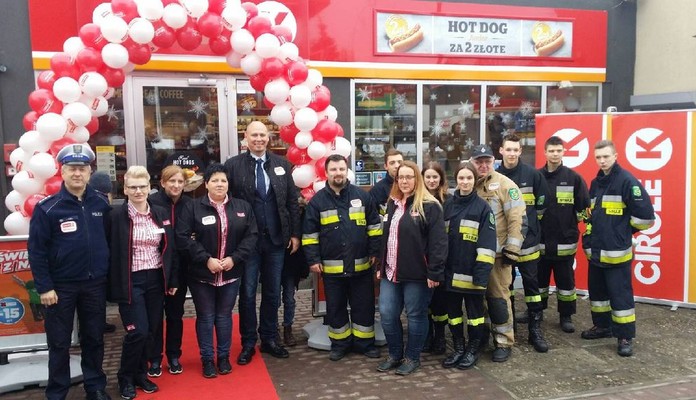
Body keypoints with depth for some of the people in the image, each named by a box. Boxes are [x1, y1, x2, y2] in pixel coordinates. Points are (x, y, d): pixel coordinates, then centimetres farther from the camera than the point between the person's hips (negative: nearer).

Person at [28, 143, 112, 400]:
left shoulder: (101, 203, 0)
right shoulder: (47, 208, -9)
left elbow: (110, 239, 9)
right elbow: (36, 250, -8)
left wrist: (107, 273, 6)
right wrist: (44, 287, -11)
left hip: (95, 284, 3)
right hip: (61, 285, -2)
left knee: (94, 338, 14)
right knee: (59, 342, 10)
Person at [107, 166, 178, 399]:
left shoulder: (161, 214, 5)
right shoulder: (117, 216, -8)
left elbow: (170, 249, 9)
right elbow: (111, 253, -6)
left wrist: (173, 279, 9)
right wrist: (115, 286, -8)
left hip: (156, 279, 4)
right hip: (131, 281, -4)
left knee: (151, 331, 10)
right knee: (138, 331, -5)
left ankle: (140, 374, 29)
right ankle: (126, 378, 18)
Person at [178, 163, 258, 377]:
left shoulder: (242, 207, 2)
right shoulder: (193, 207, -6)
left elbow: (251, 235, -1)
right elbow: (183, 238, -11)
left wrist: (234, 258, -13)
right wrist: (206, 259, -17)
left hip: (231, 273, 2)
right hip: (201, 274, -2)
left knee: (224, 315, 14)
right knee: (205, 317, 9)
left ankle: (224, 356, 29)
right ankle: (207, 359, 24)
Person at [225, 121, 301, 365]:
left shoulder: (281, 164, 5)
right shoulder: (233, 165, -3)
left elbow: (292, 201, 7)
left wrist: (295, 233, 3)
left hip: (277, 239, 3)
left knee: (273, 292, 13)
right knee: (247, 293, 6)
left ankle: (269, 339, 27)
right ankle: (248, 343, 21)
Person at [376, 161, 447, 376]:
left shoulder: (429, 206, -9)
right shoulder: (392, 204, 14)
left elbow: (438, 241, -14)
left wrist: (434, 272, -18)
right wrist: (381, 266, 19)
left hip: (416, 273, -6)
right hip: (391, 272, 7)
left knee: (415, 316, 7)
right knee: (387, 314, 8)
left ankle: (412, 357, 23)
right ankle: (394, 354, 27)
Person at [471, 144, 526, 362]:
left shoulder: (505, 185, -9)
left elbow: (517, 219, -13)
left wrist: (511, 249, -16)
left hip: (497, 252, -5)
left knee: (497, 296, -1)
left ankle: (504, 342, 12)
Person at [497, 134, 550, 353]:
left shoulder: (532, 174, -4)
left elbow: (542, 202, 6)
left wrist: (530, 220, 9)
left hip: (527, 239, -2)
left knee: (531, 282, 2)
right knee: (505, 283, 12)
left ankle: (535, 329, 11)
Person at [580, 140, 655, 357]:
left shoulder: (627, 180, -11)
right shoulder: (595, 183, 11)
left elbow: (646, 214, -13)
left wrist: (624, 231, -3)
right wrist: (592, 233, 13)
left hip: (617, 251, -7)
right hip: (595, 250, 7)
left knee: (620, 294, -2)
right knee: (596, 290, 16)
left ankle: (625, 337, 10)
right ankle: (602, 326, 31)